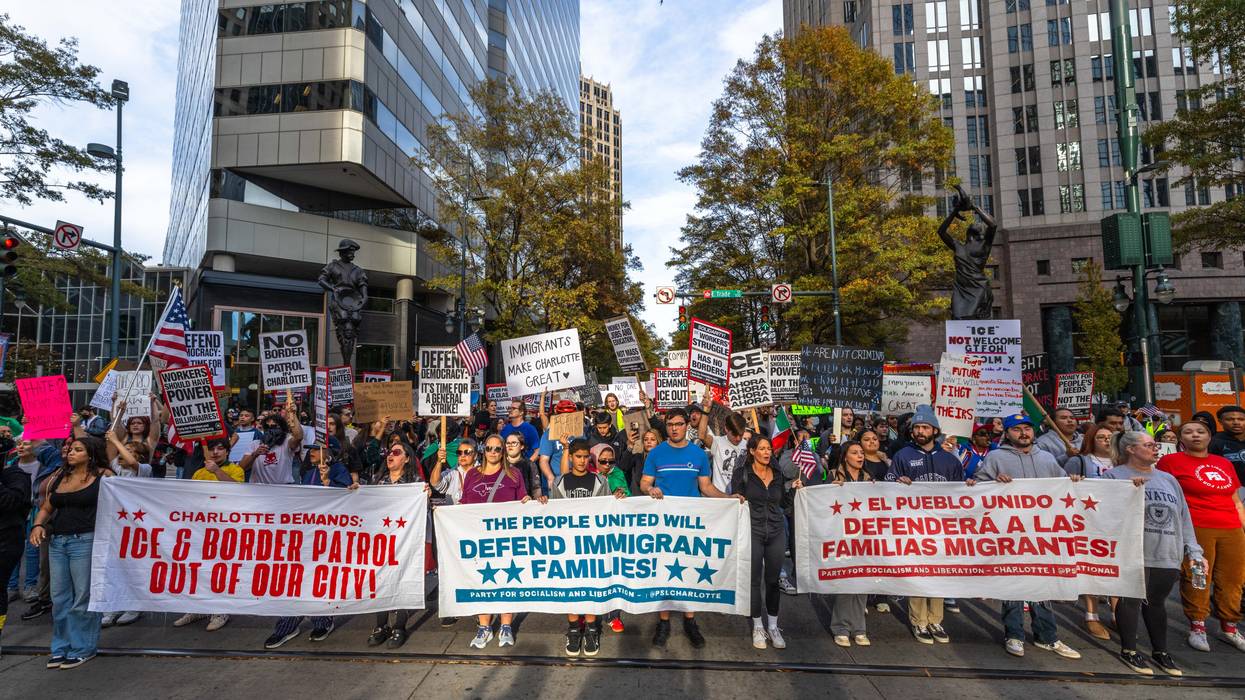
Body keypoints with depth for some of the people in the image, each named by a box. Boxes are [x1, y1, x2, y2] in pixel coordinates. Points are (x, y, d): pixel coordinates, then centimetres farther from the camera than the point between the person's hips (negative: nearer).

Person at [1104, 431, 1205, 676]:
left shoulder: (1168, 479, 17)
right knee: (1132, 600, 1)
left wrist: (1193, 551, 11)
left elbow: (1184, 517, 17)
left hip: (1168, 554, 5)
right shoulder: (1114, 476, -2)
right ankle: (1128, 650, 14)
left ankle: (1160, 651, 27)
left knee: (1157, 601, 14)